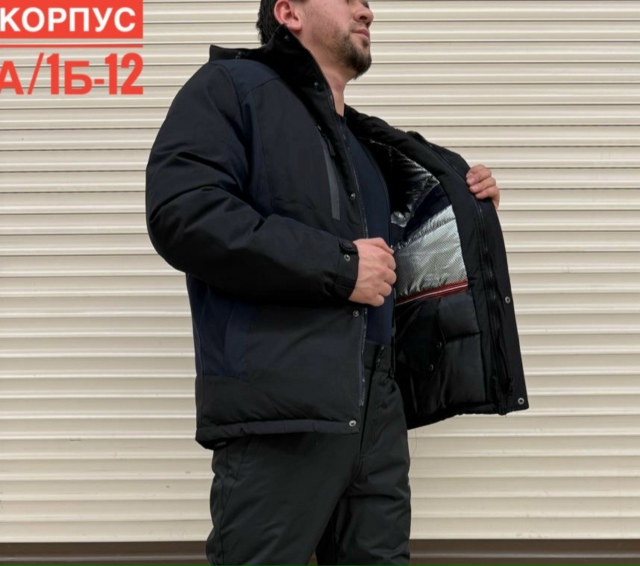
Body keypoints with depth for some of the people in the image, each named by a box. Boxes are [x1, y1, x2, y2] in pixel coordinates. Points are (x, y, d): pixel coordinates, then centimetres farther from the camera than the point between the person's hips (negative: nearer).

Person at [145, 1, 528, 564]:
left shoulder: (367, 144, 24)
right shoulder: (234, 86, 1)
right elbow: (182, 211, -16)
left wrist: (467, 214, 15)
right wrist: (338, 266, -14)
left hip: (376, 411, 8)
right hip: (282, 408, -7)